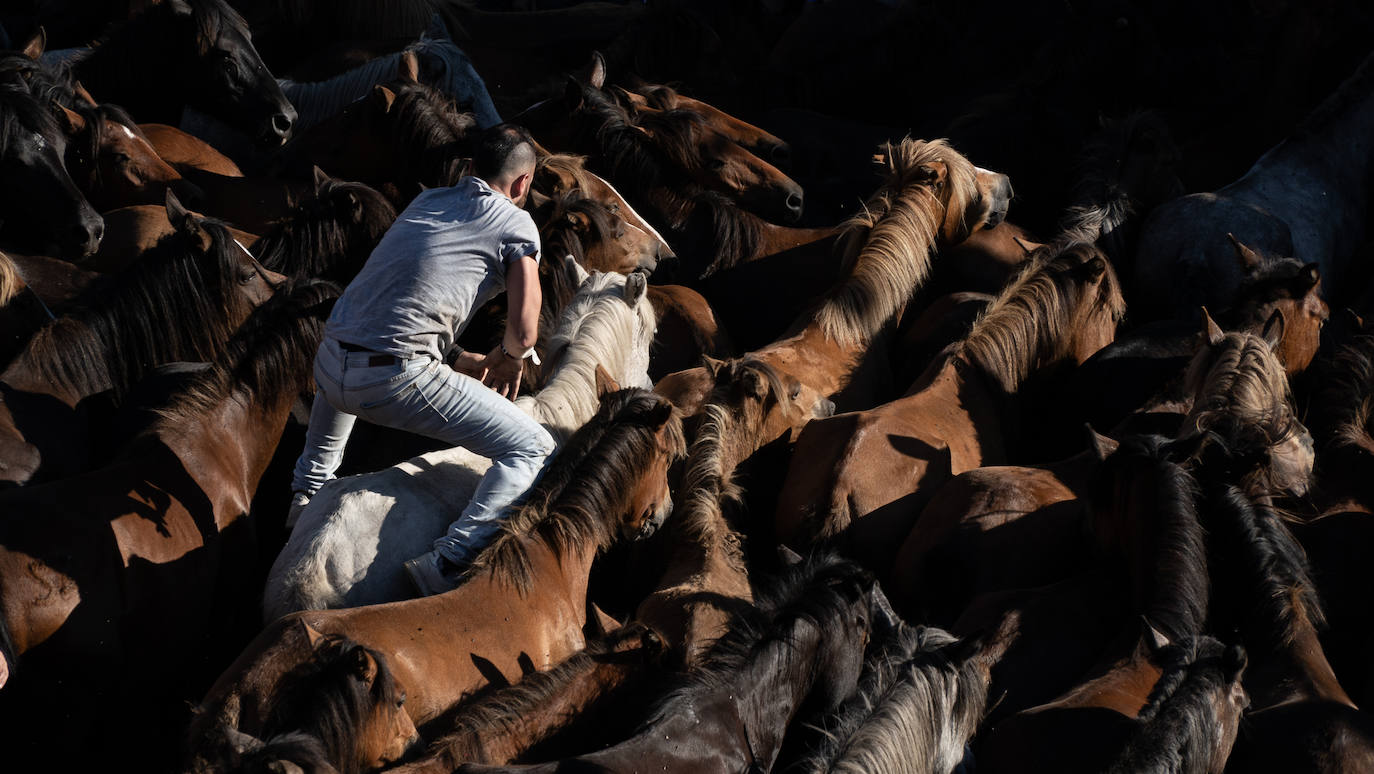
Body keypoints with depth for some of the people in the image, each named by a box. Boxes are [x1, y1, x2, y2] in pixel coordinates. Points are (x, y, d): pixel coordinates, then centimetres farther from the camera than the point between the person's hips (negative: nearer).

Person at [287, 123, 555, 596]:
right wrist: (508, 359, 22)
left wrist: (458, 360, 31)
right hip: (396, 379, -7)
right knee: (534, 452, -4)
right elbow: (523, 331, 0)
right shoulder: (516, 224, 7)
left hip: (329, 366, 7)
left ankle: (308, 493, 44)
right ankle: (445, 566, -19)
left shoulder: (427, 202, 25)